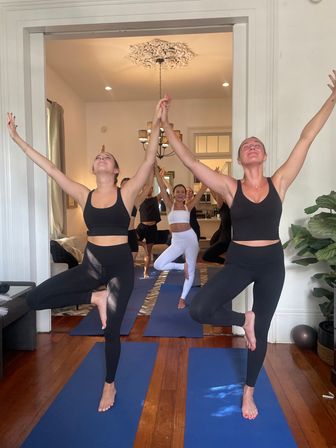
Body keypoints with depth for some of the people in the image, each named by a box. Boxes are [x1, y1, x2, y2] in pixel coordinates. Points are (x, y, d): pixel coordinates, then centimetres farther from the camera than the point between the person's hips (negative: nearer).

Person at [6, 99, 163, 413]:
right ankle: (95, 298, 6)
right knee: (35, 299, -8)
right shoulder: (83, 195, 2)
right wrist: (16, 138, 0)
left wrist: (156, 125, -22)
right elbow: (49, 168, 1)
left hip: (120, 264, -3)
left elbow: (149, 160, -14)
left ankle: (109, 385, 35)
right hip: (91, 264, 3)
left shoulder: (126, 193, -4)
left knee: (111, 329, 9)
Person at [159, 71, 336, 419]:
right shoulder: (229, 187, -5)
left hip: (272, 263, 1)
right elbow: (189, 161, -11)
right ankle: (243, 319, 12)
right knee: (198, 309, -19)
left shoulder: (279, 182, -2)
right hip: (238, 262, 0)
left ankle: (248, 392, 36)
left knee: (261, 331, 13)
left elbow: (306, 139, -4)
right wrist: (166, 126, -17)